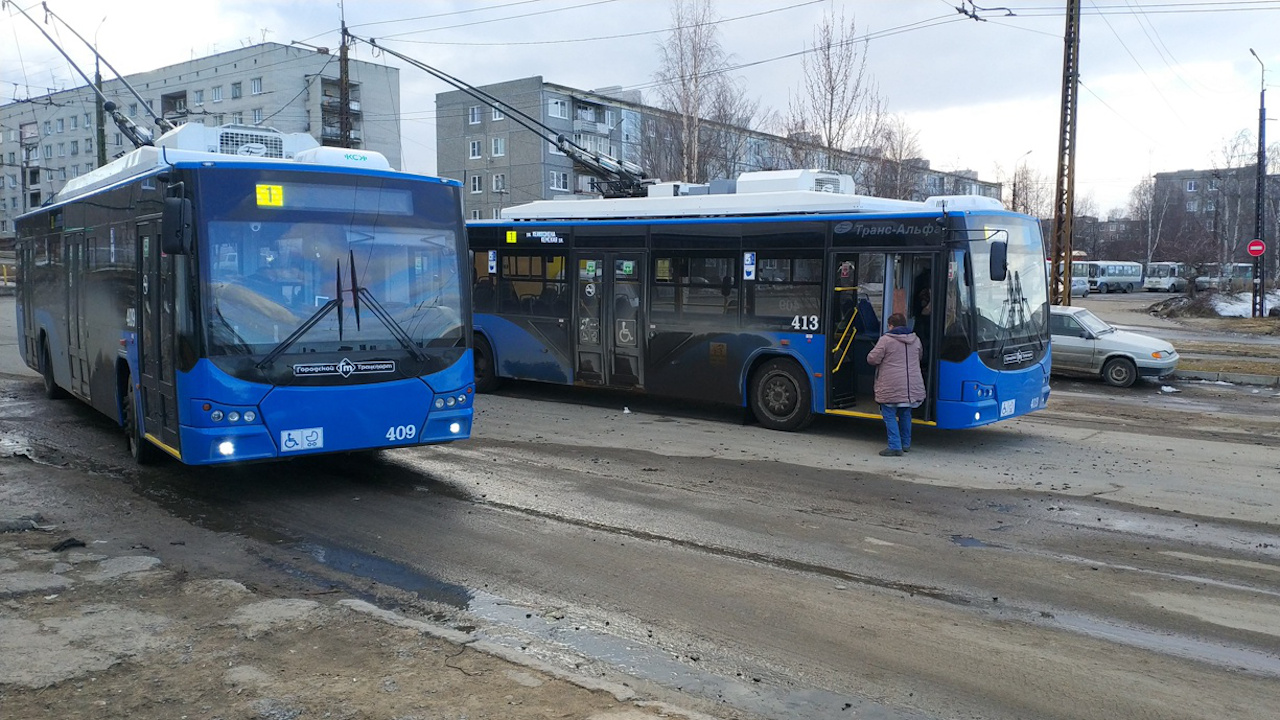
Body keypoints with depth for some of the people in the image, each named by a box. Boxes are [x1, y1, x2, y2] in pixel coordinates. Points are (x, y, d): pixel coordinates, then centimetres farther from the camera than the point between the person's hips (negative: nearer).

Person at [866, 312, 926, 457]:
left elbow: (872, 359, -9)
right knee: (905, 414, 20)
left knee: (889, 415, 1)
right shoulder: (915, 340, 11)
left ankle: (895, 446, -5)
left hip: (892, 388, -6)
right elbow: (919, 358, 27)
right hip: (912, 388, 6)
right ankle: (906, 444, 26)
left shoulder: (886, 340, -9)